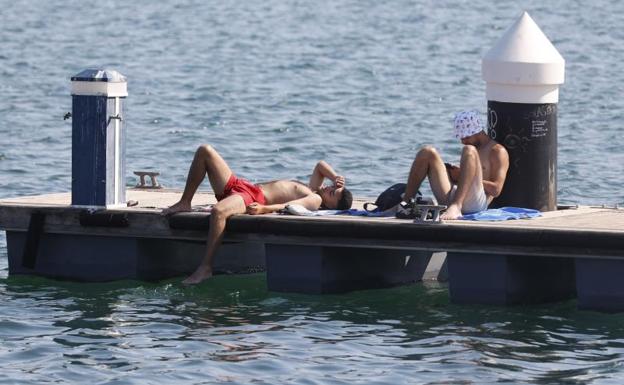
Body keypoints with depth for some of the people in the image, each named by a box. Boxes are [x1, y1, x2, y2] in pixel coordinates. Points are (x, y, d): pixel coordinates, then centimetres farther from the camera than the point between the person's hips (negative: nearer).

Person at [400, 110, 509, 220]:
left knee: (469, 151, -28)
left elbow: (496, 190, -4)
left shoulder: (498, 151, 9)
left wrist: (463, 177, -6)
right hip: (448, 198, 6)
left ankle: (456, 207, -48)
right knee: (427, 152, -4)